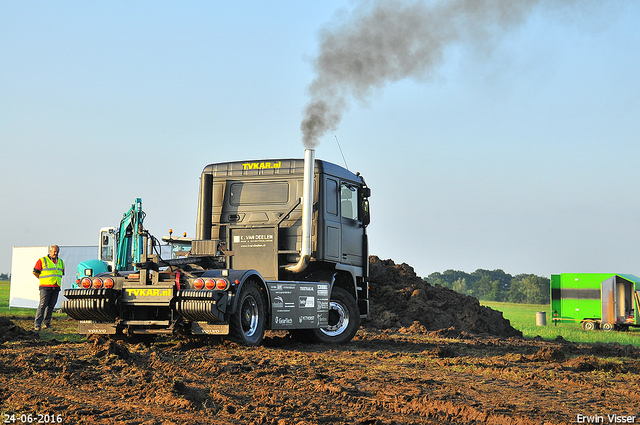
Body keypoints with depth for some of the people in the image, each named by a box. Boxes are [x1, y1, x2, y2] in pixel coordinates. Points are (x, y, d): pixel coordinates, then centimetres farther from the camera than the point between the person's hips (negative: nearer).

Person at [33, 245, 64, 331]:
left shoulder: (61, 262, 17)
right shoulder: (42, 261, 0)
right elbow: (35, 272, -1)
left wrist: (57, 281, 13)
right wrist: (43, 279, 2)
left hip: (56, 288, 5)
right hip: (45, 287, -5)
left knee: (51, 306, 5)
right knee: (42, 305, -10)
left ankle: (46, 323, 12)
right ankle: (37, 324, -11)